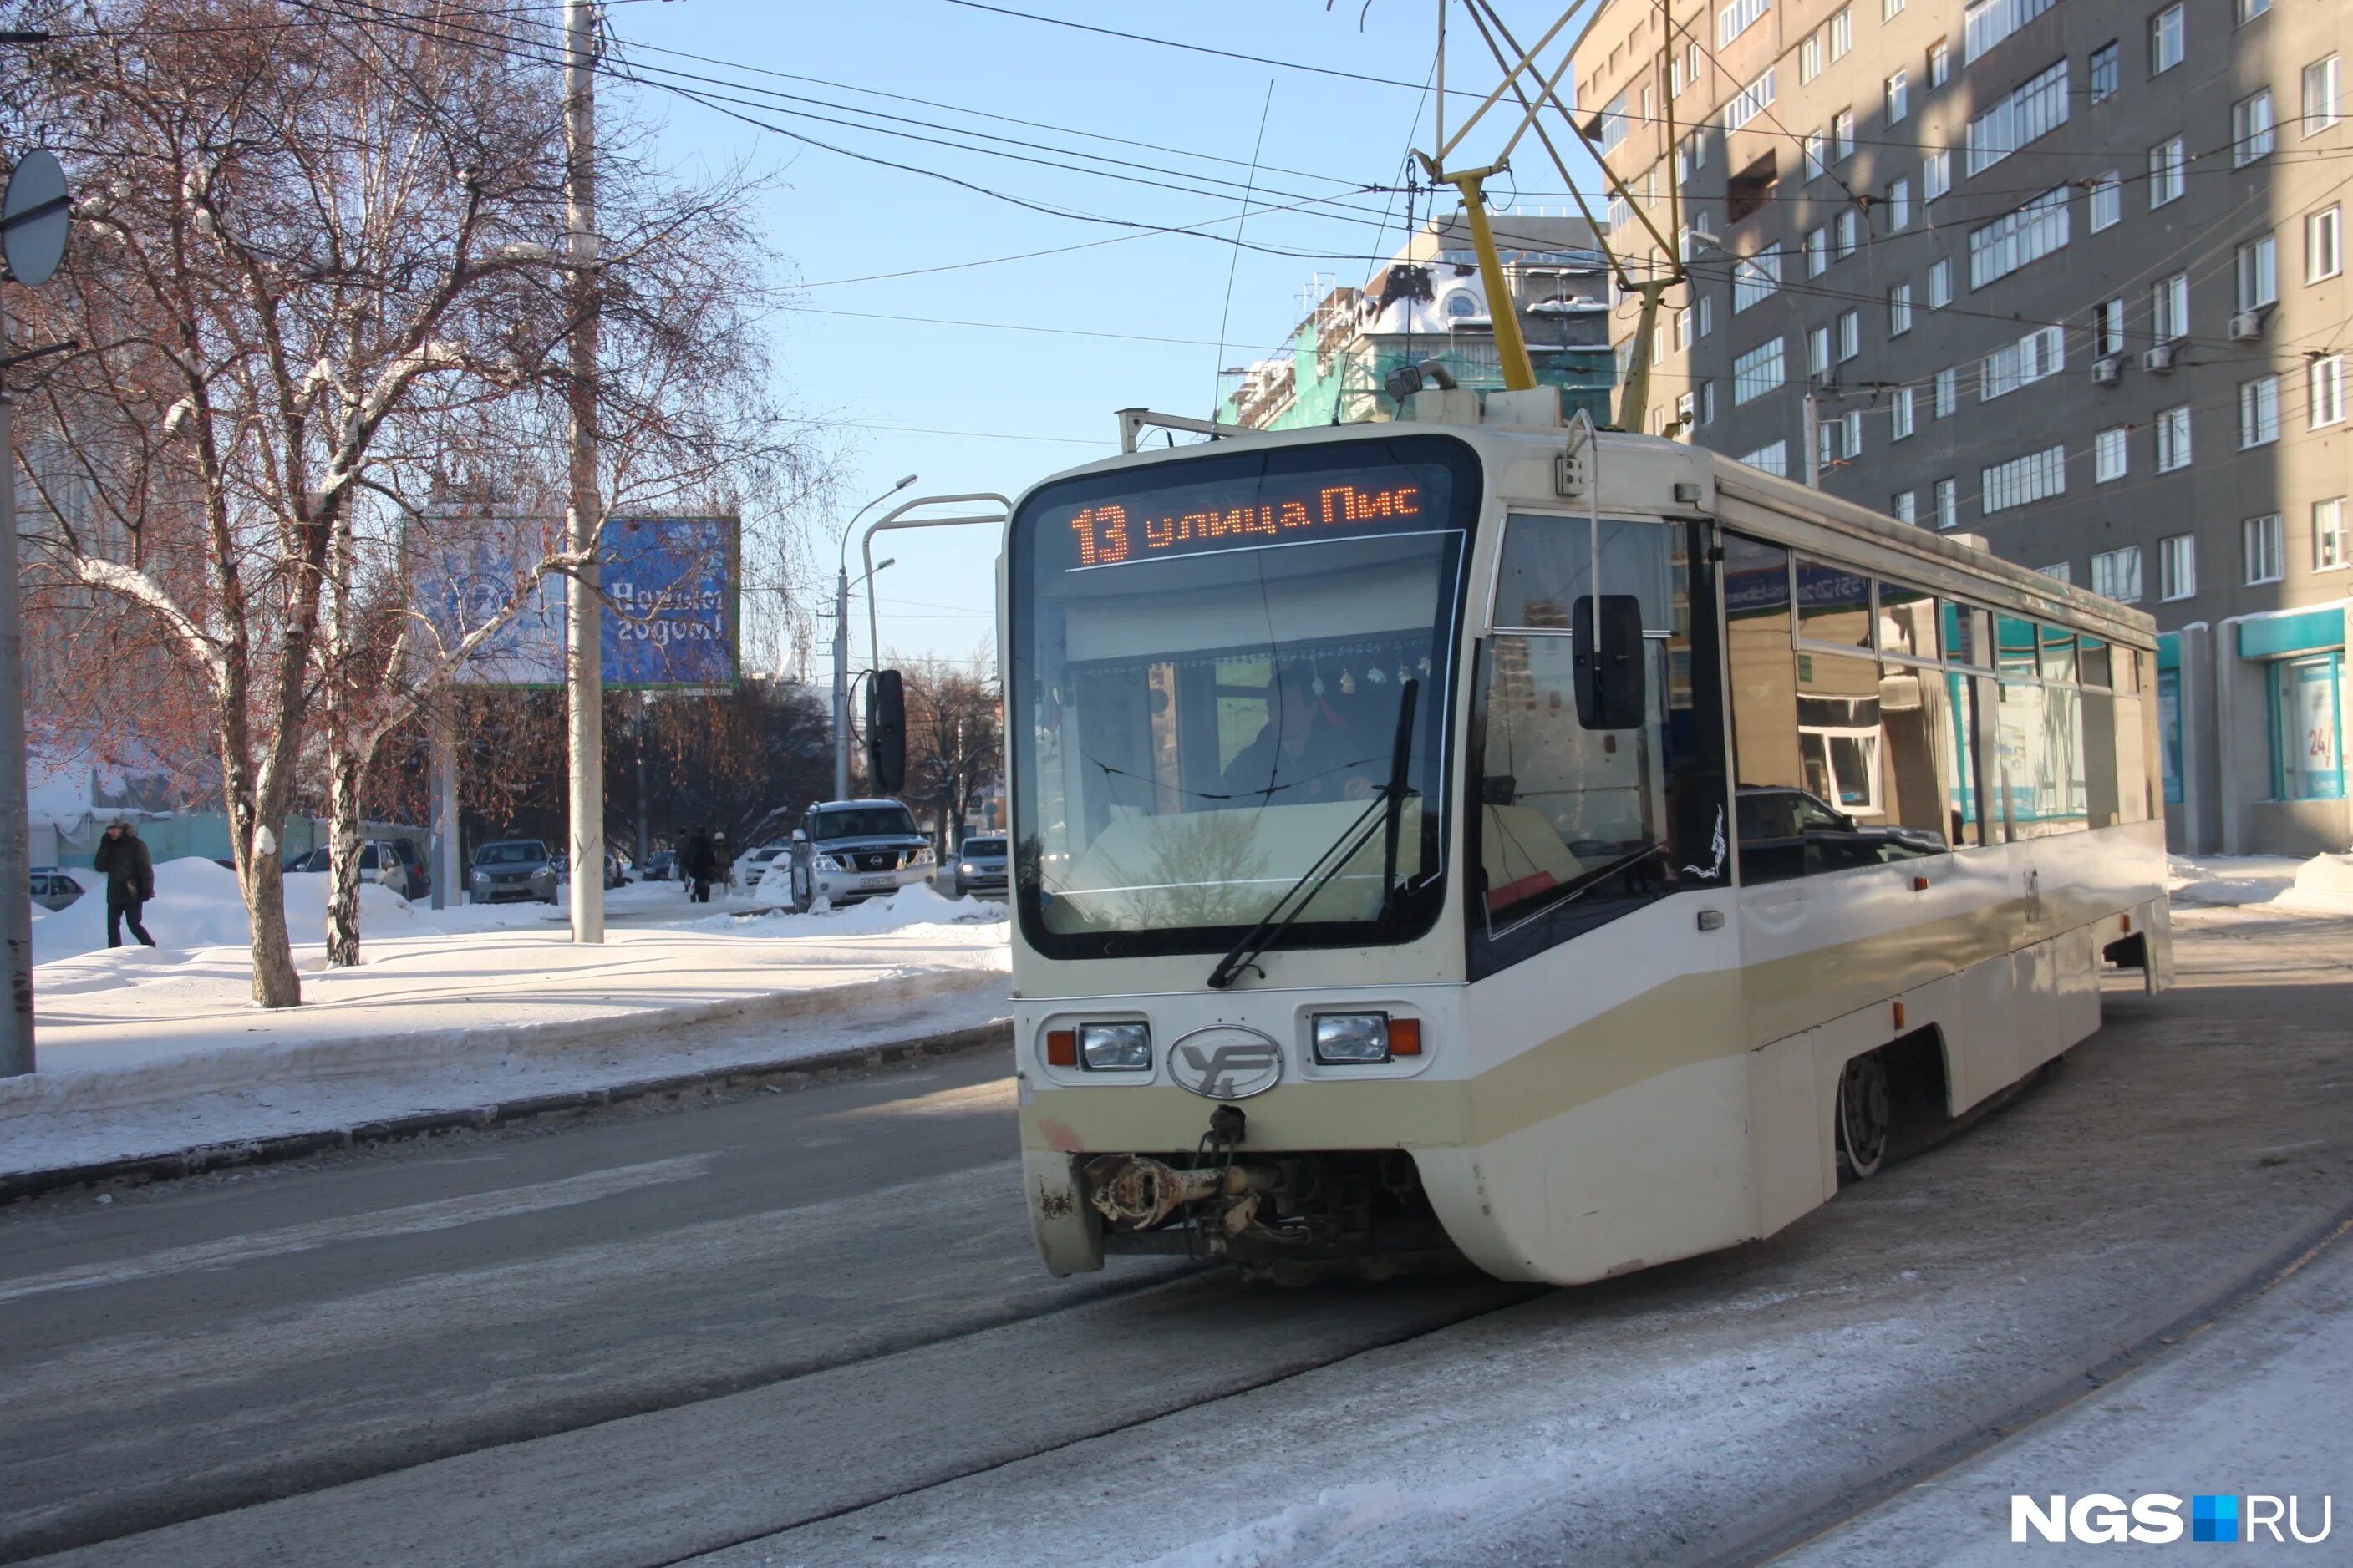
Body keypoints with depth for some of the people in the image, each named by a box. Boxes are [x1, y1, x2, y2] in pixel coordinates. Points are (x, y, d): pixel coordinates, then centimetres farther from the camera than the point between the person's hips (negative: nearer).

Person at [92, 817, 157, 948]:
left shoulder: (136, 845, -6)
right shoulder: (110, 847, 11)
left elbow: (146, 868, -10)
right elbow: (100, 867, 3)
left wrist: (147, 890, -17)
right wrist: (104, 847, -7)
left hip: (132, 894, -6)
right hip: (114, 895, 6)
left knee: (134, 925, -6)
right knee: (112, 926, 2)